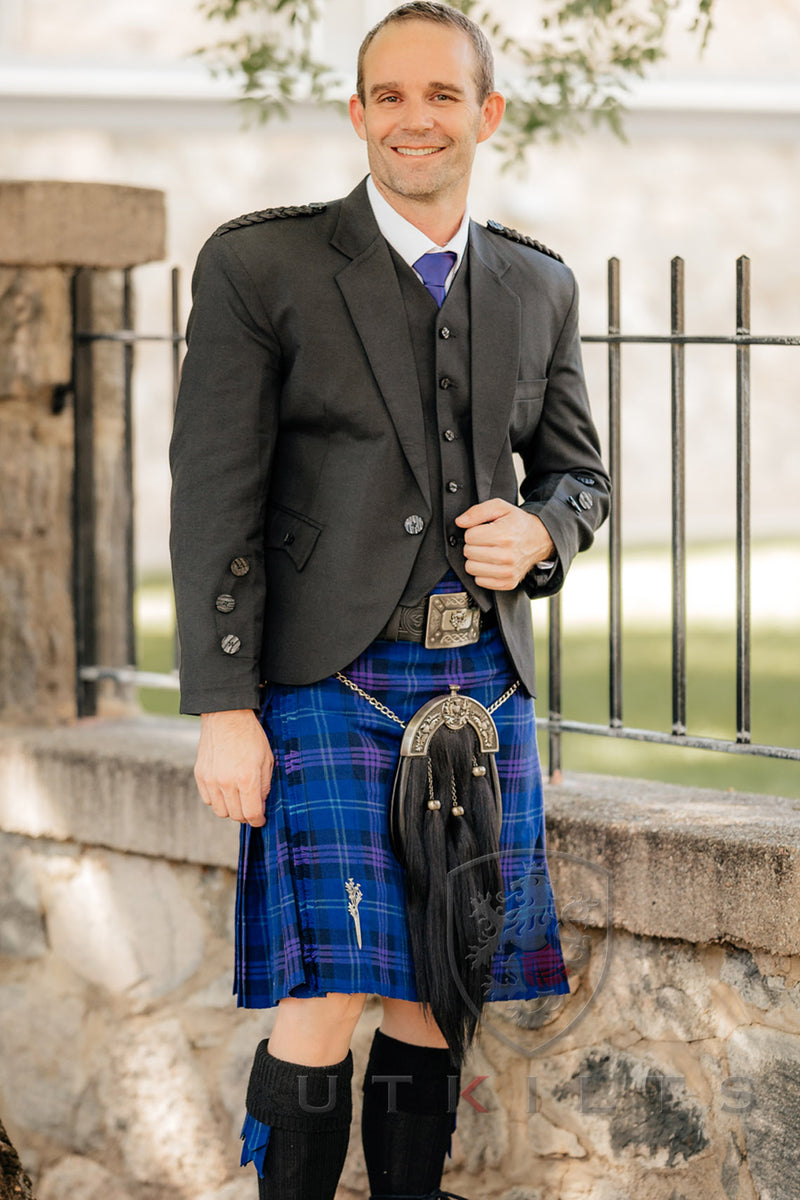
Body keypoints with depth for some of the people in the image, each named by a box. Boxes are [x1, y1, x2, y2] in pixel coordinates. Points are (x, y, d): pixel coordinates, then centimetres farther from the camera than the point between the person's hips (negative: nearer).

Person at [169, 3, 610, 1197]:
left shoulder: (540, 287, 12)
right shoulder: (261, 264, -3)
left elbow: (578, 474, 21)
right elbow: (213, 499, -6)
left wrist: (538, 531, -4)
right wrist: (224, 709, -12)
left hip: (484, 680, 4)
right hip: (328, 679, -4)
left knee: (439, 988, 6)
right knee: (331, 990, -11)